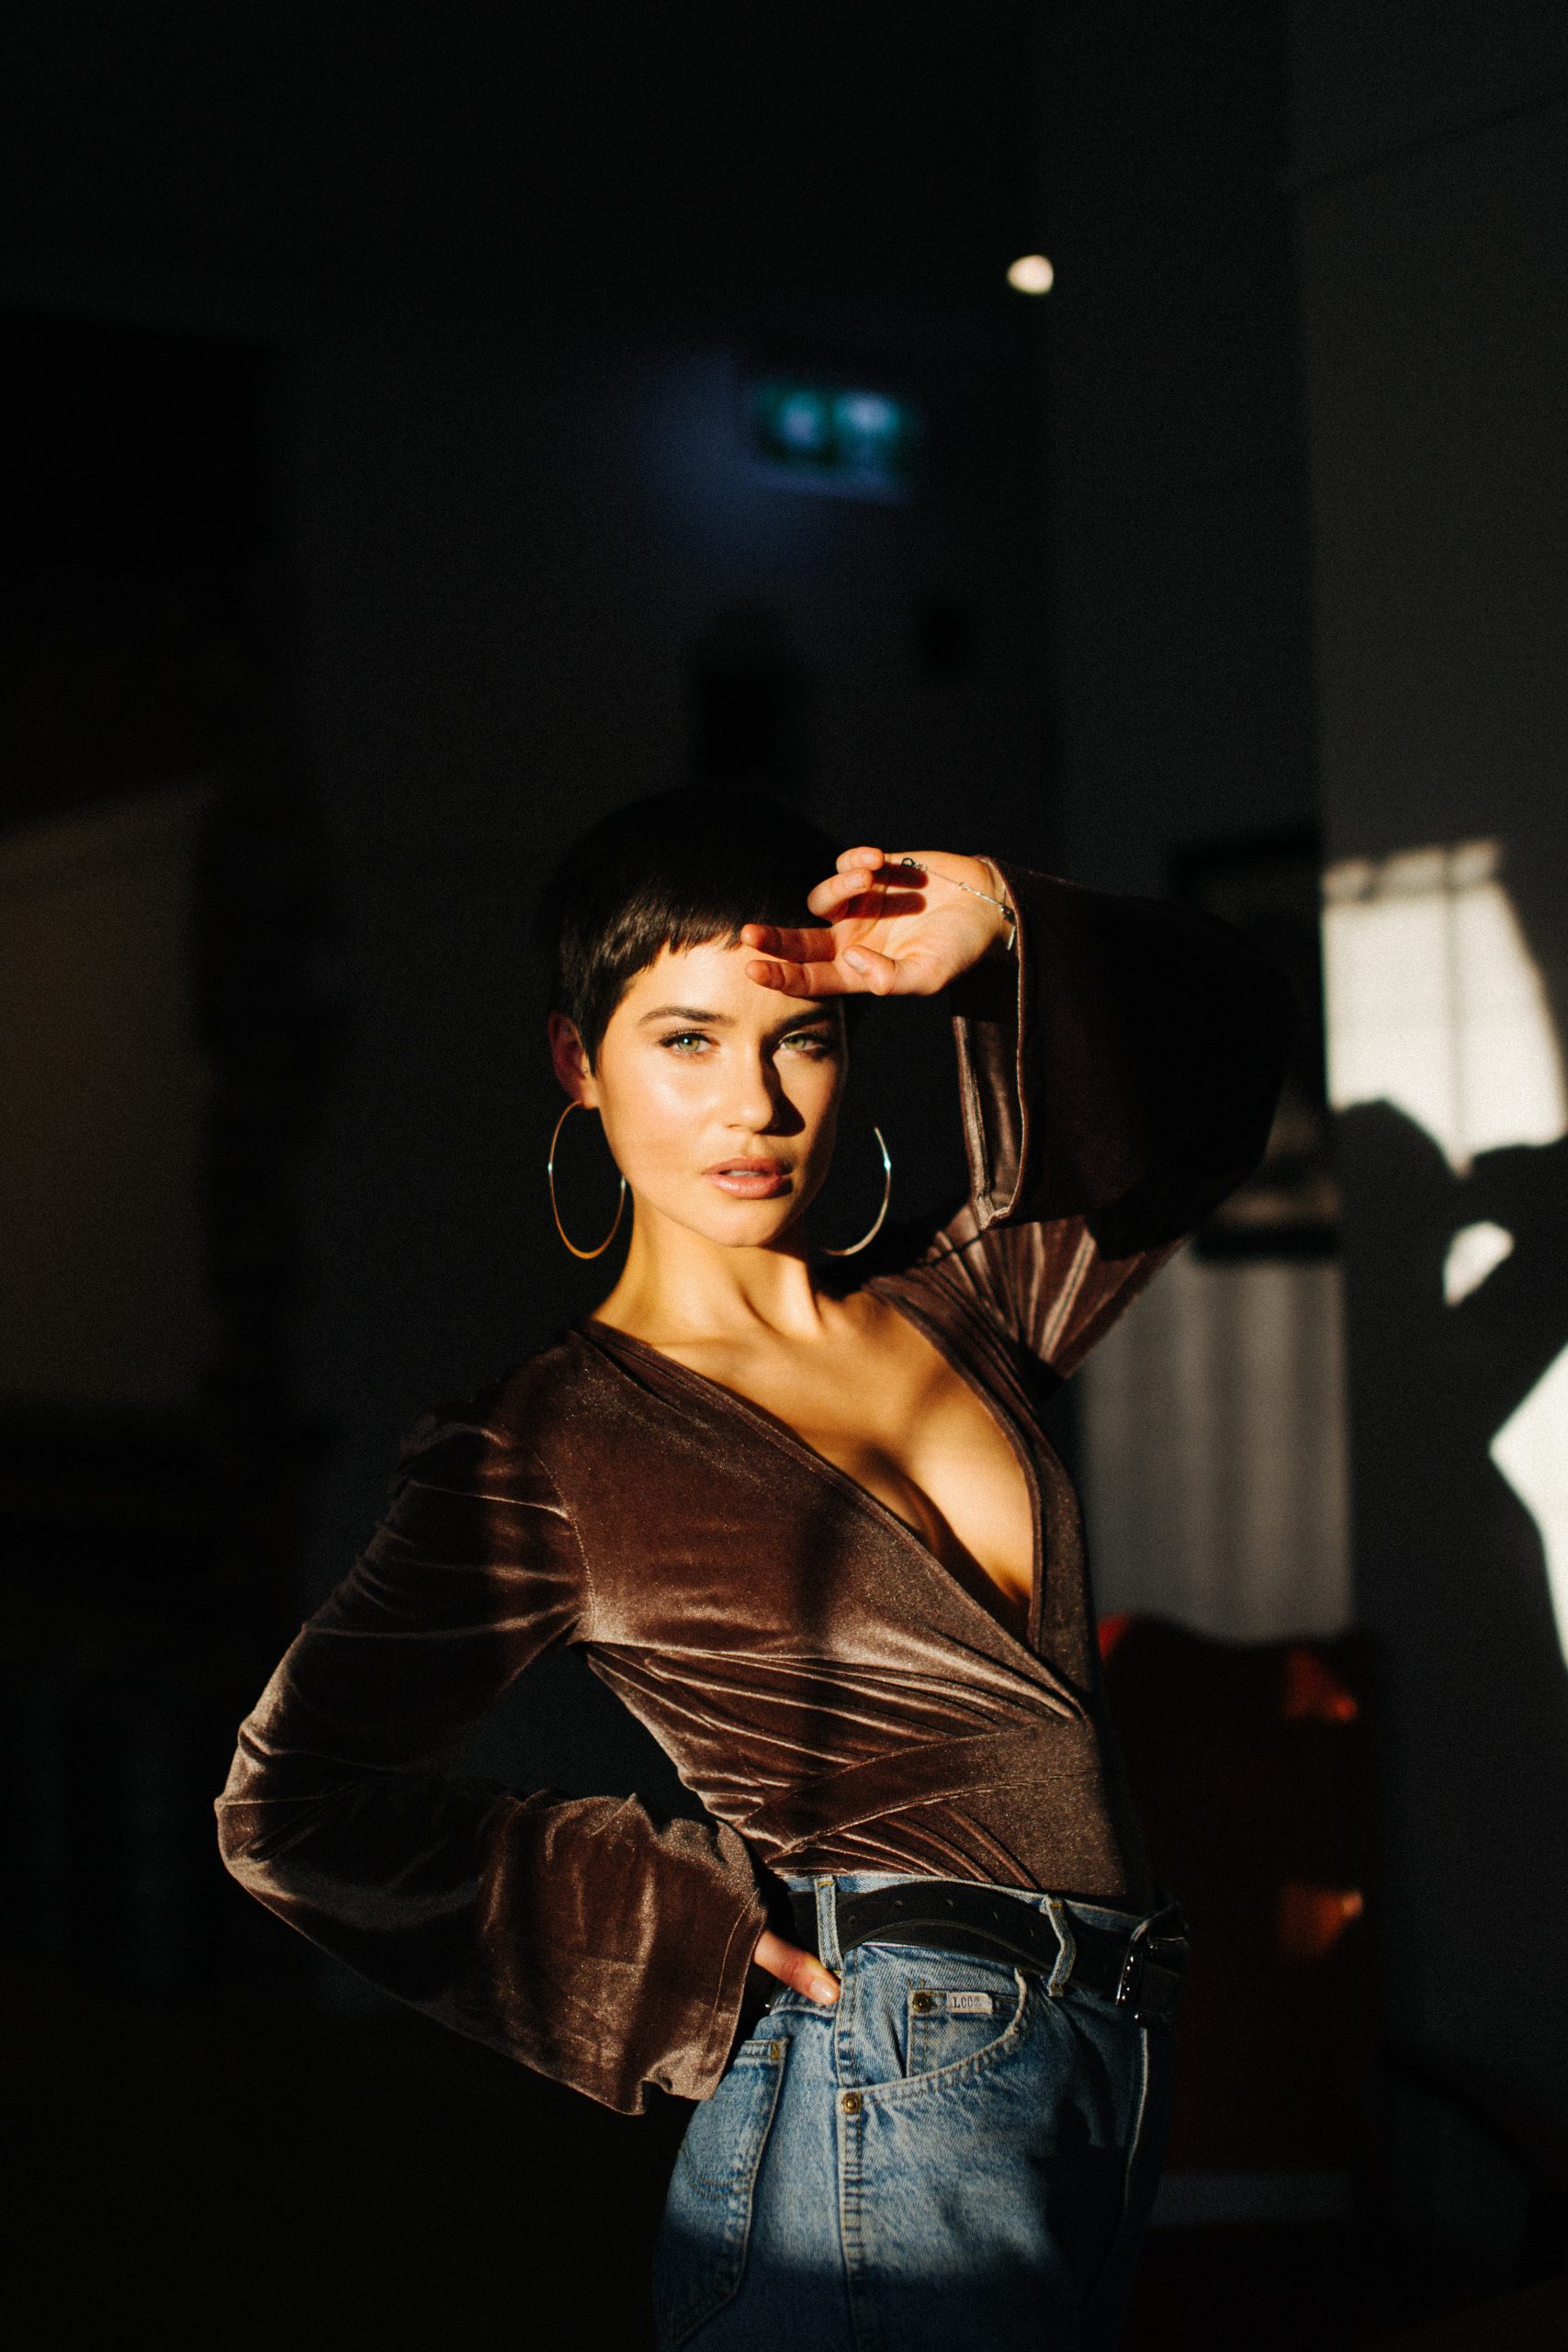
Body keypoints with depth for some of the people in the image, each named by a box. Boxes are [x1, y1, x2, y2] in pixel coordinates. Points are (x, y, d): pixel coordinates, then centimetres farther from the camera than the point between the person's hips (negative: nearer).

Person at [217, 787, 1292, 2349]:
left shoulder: (947, 1302, 10)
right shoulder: (546, 1449, -5)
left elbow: (1223, 1051, 17)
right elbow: (291, 1806, -3)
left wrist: (1014, 938, -2)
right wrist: (668, 1919, -6)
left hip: (1108, 2087, 6)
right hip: (883, 2094, -6)